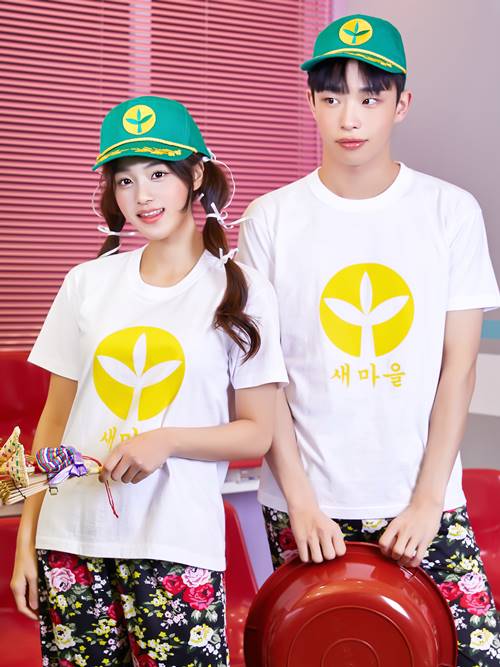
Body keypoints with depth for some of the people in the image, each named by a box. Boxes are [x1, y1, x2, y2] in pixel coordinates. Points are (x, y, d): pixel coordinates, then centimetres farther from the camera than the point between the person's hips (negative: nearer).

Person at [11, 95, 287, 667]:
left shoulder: (241, 291, 0)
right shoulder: (87, 283, 8)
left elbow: (255, 433, 0)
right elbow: (54, 421, 10)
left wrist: (167, 439, -16)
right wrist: (26, 539, 6)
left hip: (177, 543, -2)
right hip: (72, 535, 3)